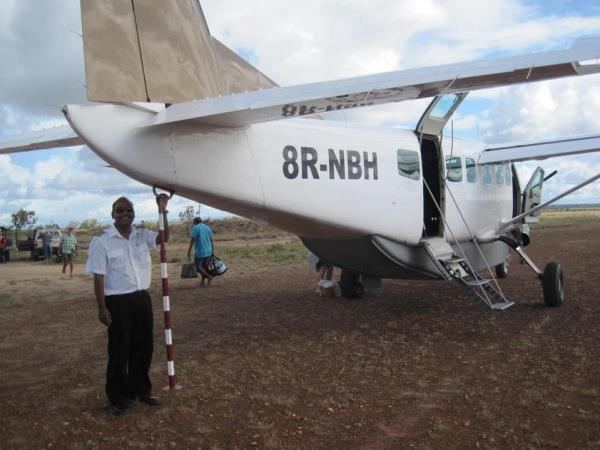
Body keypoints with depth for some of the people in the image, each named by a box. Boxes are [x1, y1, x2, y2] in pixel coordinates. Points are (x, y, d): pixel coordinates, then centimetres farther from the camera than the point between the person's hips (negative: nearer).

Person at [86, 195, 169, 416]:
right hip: (117, 302, -5)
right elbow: (98, 277, -9)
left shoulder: (142, 236, 6)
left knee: (143, 348, 14)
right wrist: (102, 308, -13)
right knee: (119, 351, 5)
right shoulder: (102, 241, -8)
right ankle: (118, 398, 19)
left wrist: (162, 211, -22)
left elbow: (164, 237, -10)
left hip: (142, 298, 5)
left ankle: (140, 390, 31)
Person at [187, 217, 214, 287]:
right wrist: (211, 252, 18)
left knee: (197, 267, 4)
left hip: (200, 252, -6)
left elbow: (192, 240, -14)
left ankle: (208, 277, -7)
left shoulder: (195, 228, -6)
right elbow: (211, 240, 11)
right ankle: (202, 282, 15)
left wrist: (189, 251, -12)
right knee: (203, 266, 15)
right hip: (208, 251, 6)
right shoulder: (208, 228, 11)